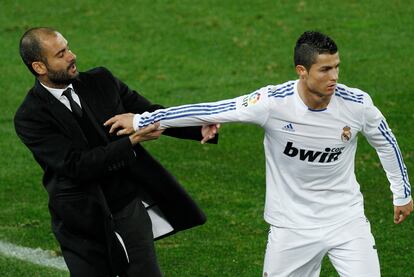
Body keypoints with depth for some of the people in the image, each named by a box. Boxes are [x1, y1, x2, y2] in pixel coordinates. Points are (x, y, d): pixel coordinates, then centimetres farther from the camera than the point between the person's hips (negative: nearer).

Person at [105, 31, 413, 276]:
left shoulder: (356, 103, -15)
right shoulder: (274, 102, -22)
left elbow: (386, 142, 6)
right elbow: (209, 111, -15)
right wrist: (140, 120, -11)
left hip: (347, 219, 1)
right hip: (292, 225, -1)